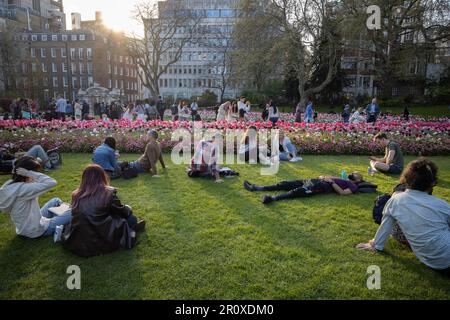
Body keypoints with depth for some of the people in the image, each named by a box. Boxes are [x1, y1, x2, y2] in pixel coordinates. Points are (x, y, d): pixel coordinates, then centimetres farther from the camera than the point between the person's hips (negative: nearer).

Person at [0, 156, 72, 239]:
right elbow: (52, 183, -36)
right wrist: (28, 173, -31)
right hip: (37, 230, -9)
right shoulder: (23, 189, -33)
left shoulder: (9, 186, -6)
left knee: (56, 201, 22)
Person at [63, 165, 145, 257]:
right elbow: (122, 211, 0)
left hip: (76, 244, 5)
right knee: (129, 218, 15)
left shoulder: (76, 195, -4)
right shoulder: (108, 193, -17)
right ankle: (131, 229, 43)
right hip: (101, 244, -5)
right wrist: (128, 210, 25)